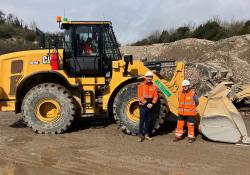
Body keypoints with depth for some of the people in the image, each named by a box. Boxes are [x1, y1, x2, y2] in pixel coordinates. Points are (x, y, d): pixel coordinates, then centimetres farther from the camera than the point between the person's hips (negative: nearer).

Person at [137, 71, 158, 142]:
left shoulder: (154, 86, 6)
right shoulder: (141, 85, -3)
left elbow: (155, 97, 2)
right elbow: (140, 96, -9)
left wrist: (152, 104, -13)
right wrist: (146, 104, -13)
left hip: (150, 106, 4)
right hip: (143, 106, -3)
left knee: (149, 121, 11)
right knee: (142, 121, -2)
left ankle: (146, 134, 23)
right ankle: (141, 135, 5)